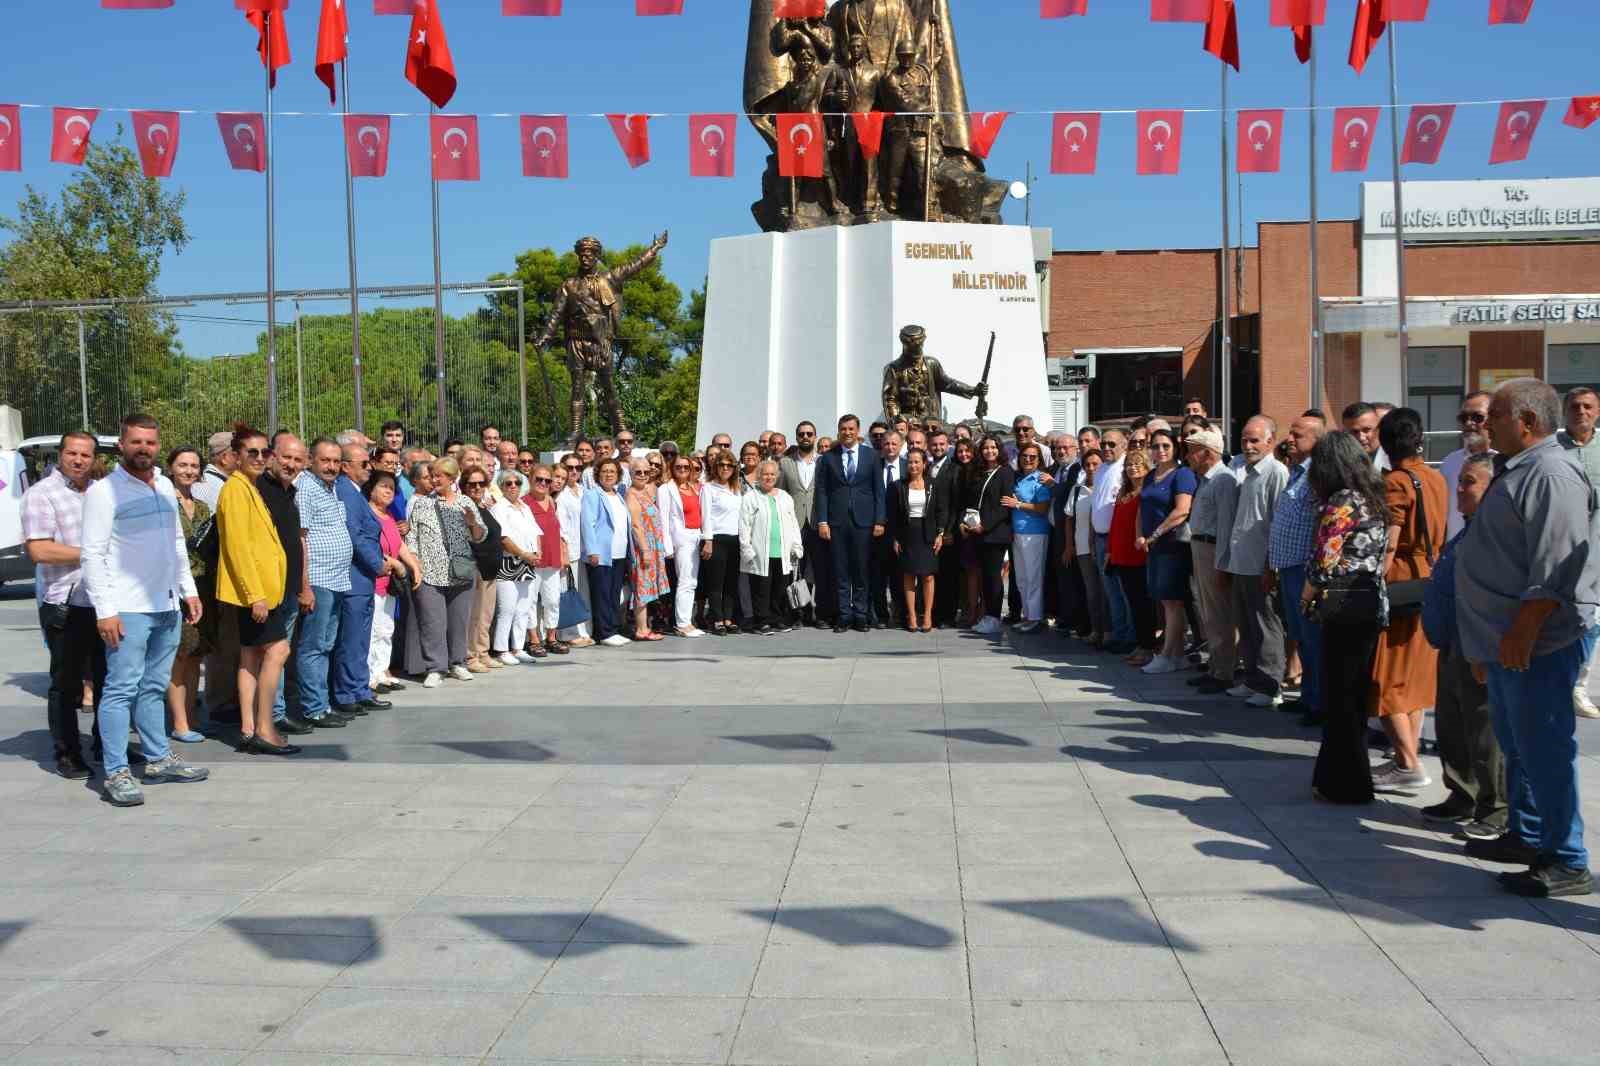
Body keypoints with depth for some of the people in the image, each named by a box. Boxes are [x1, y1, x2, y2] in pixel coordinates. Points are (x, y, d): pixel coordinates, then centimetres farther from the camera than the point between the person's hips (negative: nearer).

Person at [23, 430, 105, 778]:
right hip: (65, 605, -6)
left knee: (108, 677, 14)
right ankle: (67, 755, 12)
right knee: (66, 683, 3)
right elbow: (39, 550, -17)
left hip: (104, 602, 6)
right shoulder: (41, 494, -7)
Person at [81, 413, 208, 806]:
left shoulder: (165, 486, 13)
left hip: (167, 606, 7)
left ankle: (158, 759, 22)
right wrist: (105, 610, -18)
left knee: (154, 687, 14)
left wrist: (189, 590, 16)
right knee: (122, 689, -6)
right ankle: (117, 773, -3)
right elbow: (93, 554, -12)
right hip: (128, 610, -7)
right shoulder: (104, 491, -8)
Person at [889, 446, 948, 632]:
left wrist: (940, 534, -4)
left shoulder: (934, 484, 3)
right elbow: (892, 514, 4)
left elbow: (942, 510, 3)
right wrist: (895, 538, 0)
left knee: (928, 576, -2)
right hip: (907, 536, 1)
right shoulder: (899, 486, 3)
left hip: (928, 535, -1)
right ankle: (911, 617, 5)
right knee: (908, 575, 1)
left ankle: (928, 616, 3)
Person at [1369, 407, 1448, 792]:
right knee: (1414, 678, 14)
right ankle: (1407, 758, 18)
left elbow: (1387, 547, -17)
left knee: (1385, 680, -3)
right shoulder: (1437, 479, 8)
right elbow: (1439, 536, 12)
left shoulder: (1395, 482, -14)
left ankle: (1409, 765, -6)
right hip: (1429, 584, 8)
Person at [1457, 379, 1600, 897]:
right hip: (1508, 643, 11)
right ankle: (1526, 836, 31)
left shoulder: (1551, 475, -16)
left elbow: (1556, 568, -24)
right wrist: (1489, 642, 24)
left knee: (1544, 751, -7)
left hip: (1538, 643, -11)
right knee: (1517, 744, 19)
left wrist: (1523, 632, -26)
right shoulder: (1518, 473, 18)